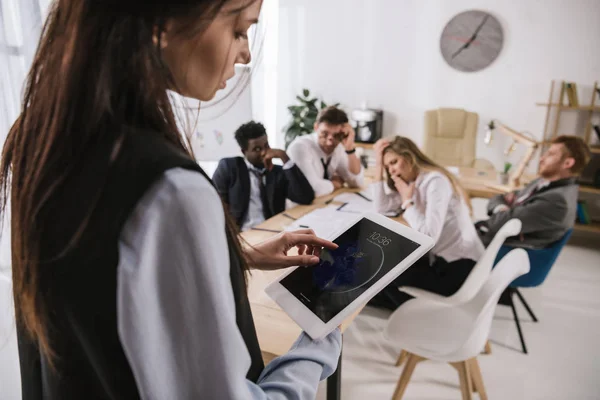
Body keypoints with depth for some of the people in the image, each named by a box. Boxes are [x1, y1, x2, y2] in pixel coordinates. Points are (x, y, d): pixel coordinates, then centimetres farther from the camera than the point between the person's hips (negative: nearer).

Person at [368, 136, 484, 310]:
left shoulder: (436, 181, -21)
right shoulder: (412, 182, 7)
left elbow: (429, 237, -29)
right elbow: (381, 206, 0)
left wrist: (407, 201, -17)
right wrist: (378, 164, -2)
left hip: (460, 267, -9)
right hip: (441, 259, 9)